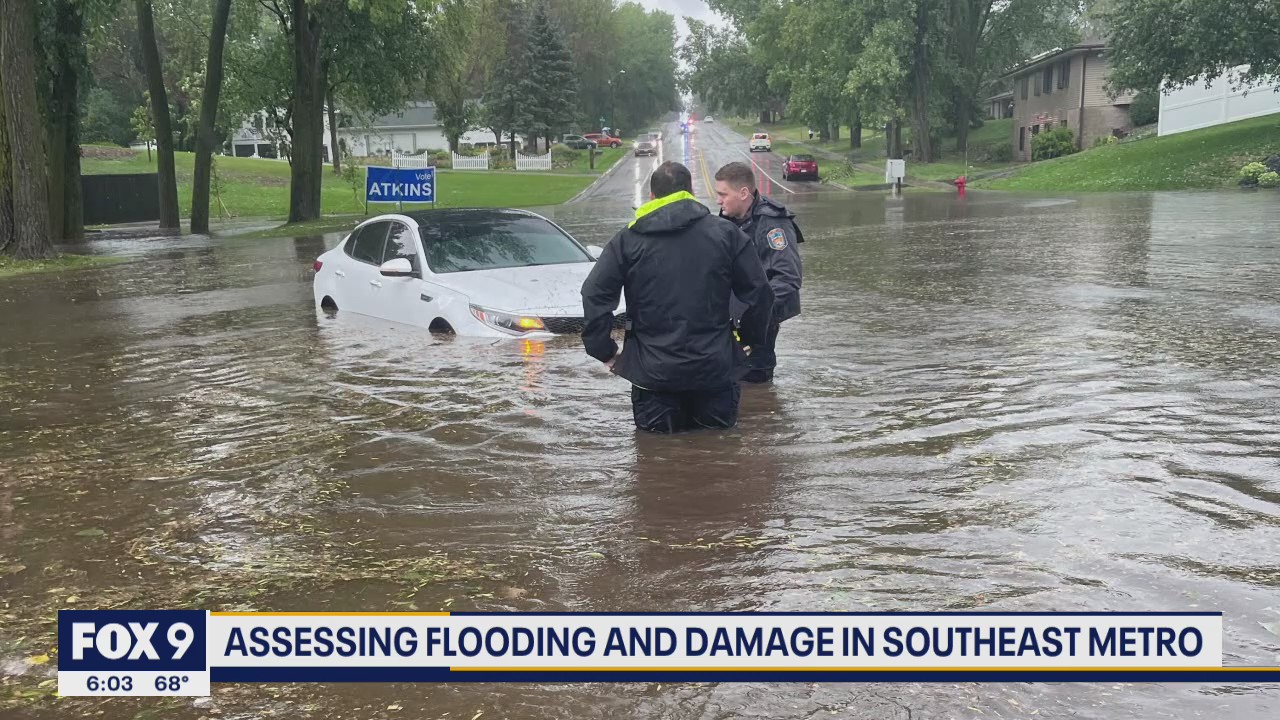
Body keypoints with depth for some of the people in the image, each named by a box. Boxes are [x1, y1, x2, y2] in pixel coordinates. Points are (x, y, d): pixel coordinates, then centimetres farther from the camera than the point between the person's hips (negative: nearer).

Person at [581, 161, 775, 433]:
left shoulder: (628, 240, -1)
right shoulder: (726, 233, 2)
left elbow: (594, 296, -6)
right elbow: (759, 292, 3)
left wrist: (605, 352, 3)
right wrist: (750, 339, 18)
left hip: (653, 368, -1)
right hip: (715, 365, 1)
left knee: (653, 423, 20)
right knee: (721, 419, 21)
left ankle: (661, 411, 0)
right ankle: (715, 406, 1)